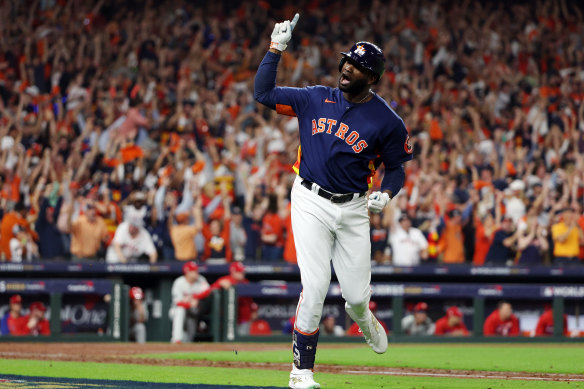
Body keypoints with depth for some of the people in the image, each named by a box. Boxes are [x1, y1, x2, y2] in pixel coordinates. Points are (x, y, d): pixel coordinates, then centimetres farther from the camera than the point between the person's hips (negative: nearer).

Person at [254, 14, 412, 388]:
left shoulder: (387, 121, -2)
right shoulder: (315, 99, 3)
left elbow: (396, 168, 5)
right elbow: (263, 93, 3)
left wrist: (386, 194, -14)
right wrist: (276, 49, -4)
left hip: (353, 209, 0)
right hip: (311, 203, 0)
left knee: (357, 294, 2)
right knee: (315, 288, -12)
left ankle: (361, 315, 43)